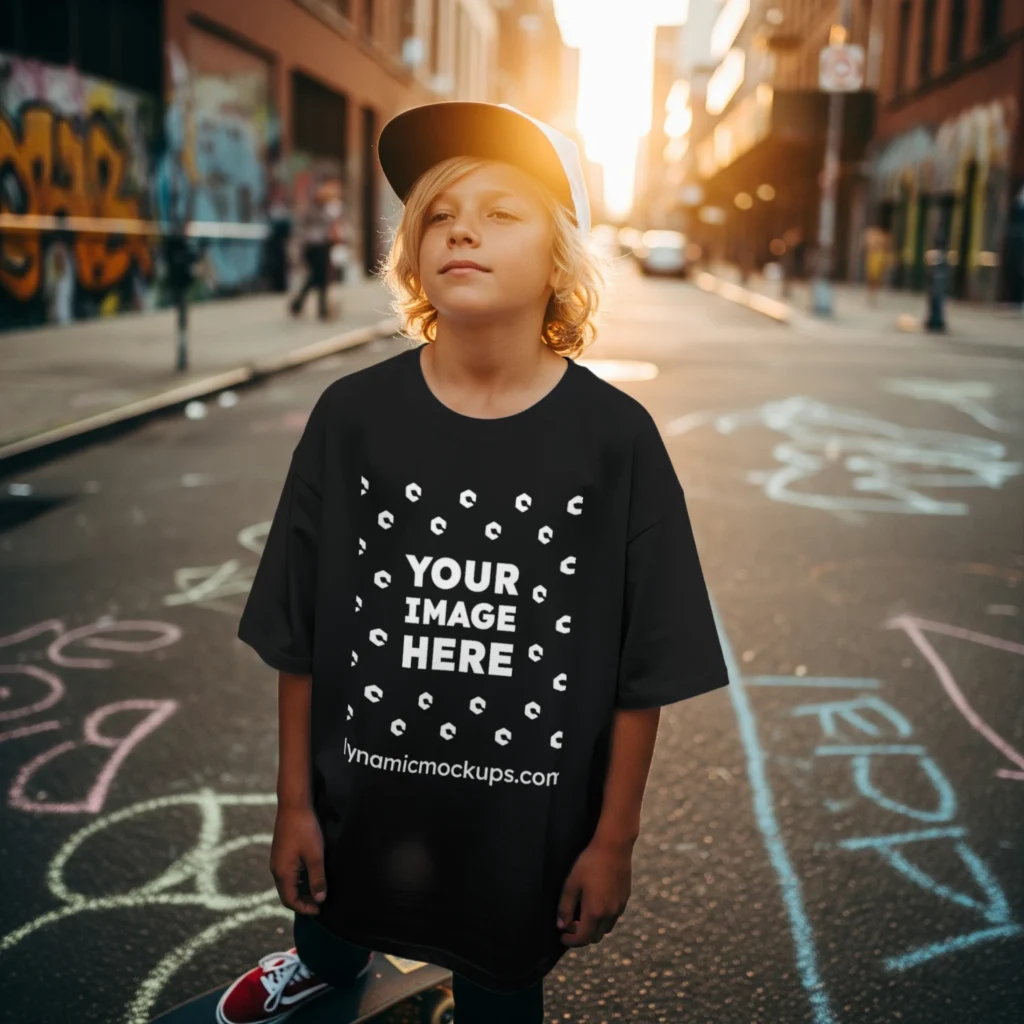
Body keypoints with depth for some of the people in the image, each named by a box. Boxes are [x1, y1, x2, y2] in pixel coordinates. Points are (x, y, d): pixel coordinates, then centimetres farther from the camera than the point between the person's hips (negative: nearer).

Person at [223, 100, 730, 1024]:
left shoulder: (615, 436, -15)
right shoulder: (353, 417, -11)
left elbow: (645, 672, -8)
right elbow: (299, 640, -4)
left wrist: (613, 840, -4)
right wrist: (295, 803, 1)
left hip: (525, 828, -2)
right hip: (362, 807, 3)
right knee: (334, 926, 31)